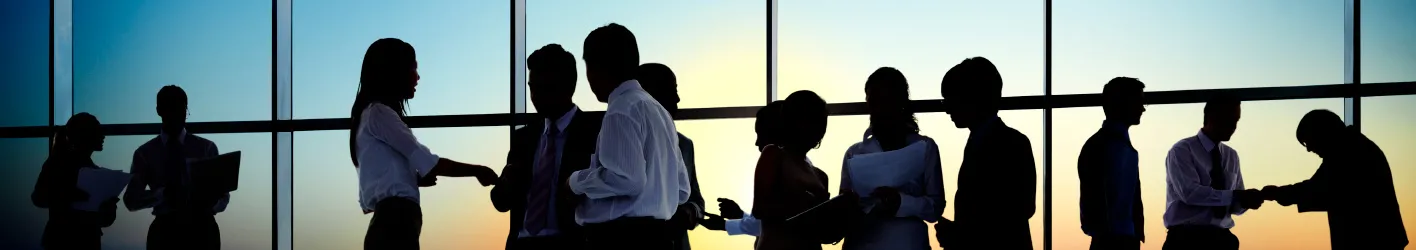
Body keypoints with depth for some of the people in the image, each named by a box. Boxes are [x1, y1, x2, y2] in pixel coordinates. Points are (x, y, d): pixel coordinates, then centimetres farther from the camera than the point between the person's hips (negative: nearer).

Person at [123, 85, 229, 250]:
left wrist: (211, 203, -20)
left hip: (202, 229, 0)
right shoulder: (144, 153, 6)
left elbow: (222, 195, 4)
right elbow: (131, 200, 0)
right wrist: (162, 193, -19)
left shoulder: (206, 148, 5)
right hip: (164, 230, 0)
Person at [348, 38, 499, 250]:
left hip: (392, 222, 10)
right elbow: (428, 162, -9)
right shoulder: (379, 114, -5)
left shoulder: (377, 114, 25)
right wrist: (477, 171, 3)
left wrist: (418, 179, 8)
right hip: (394, 222, -10)